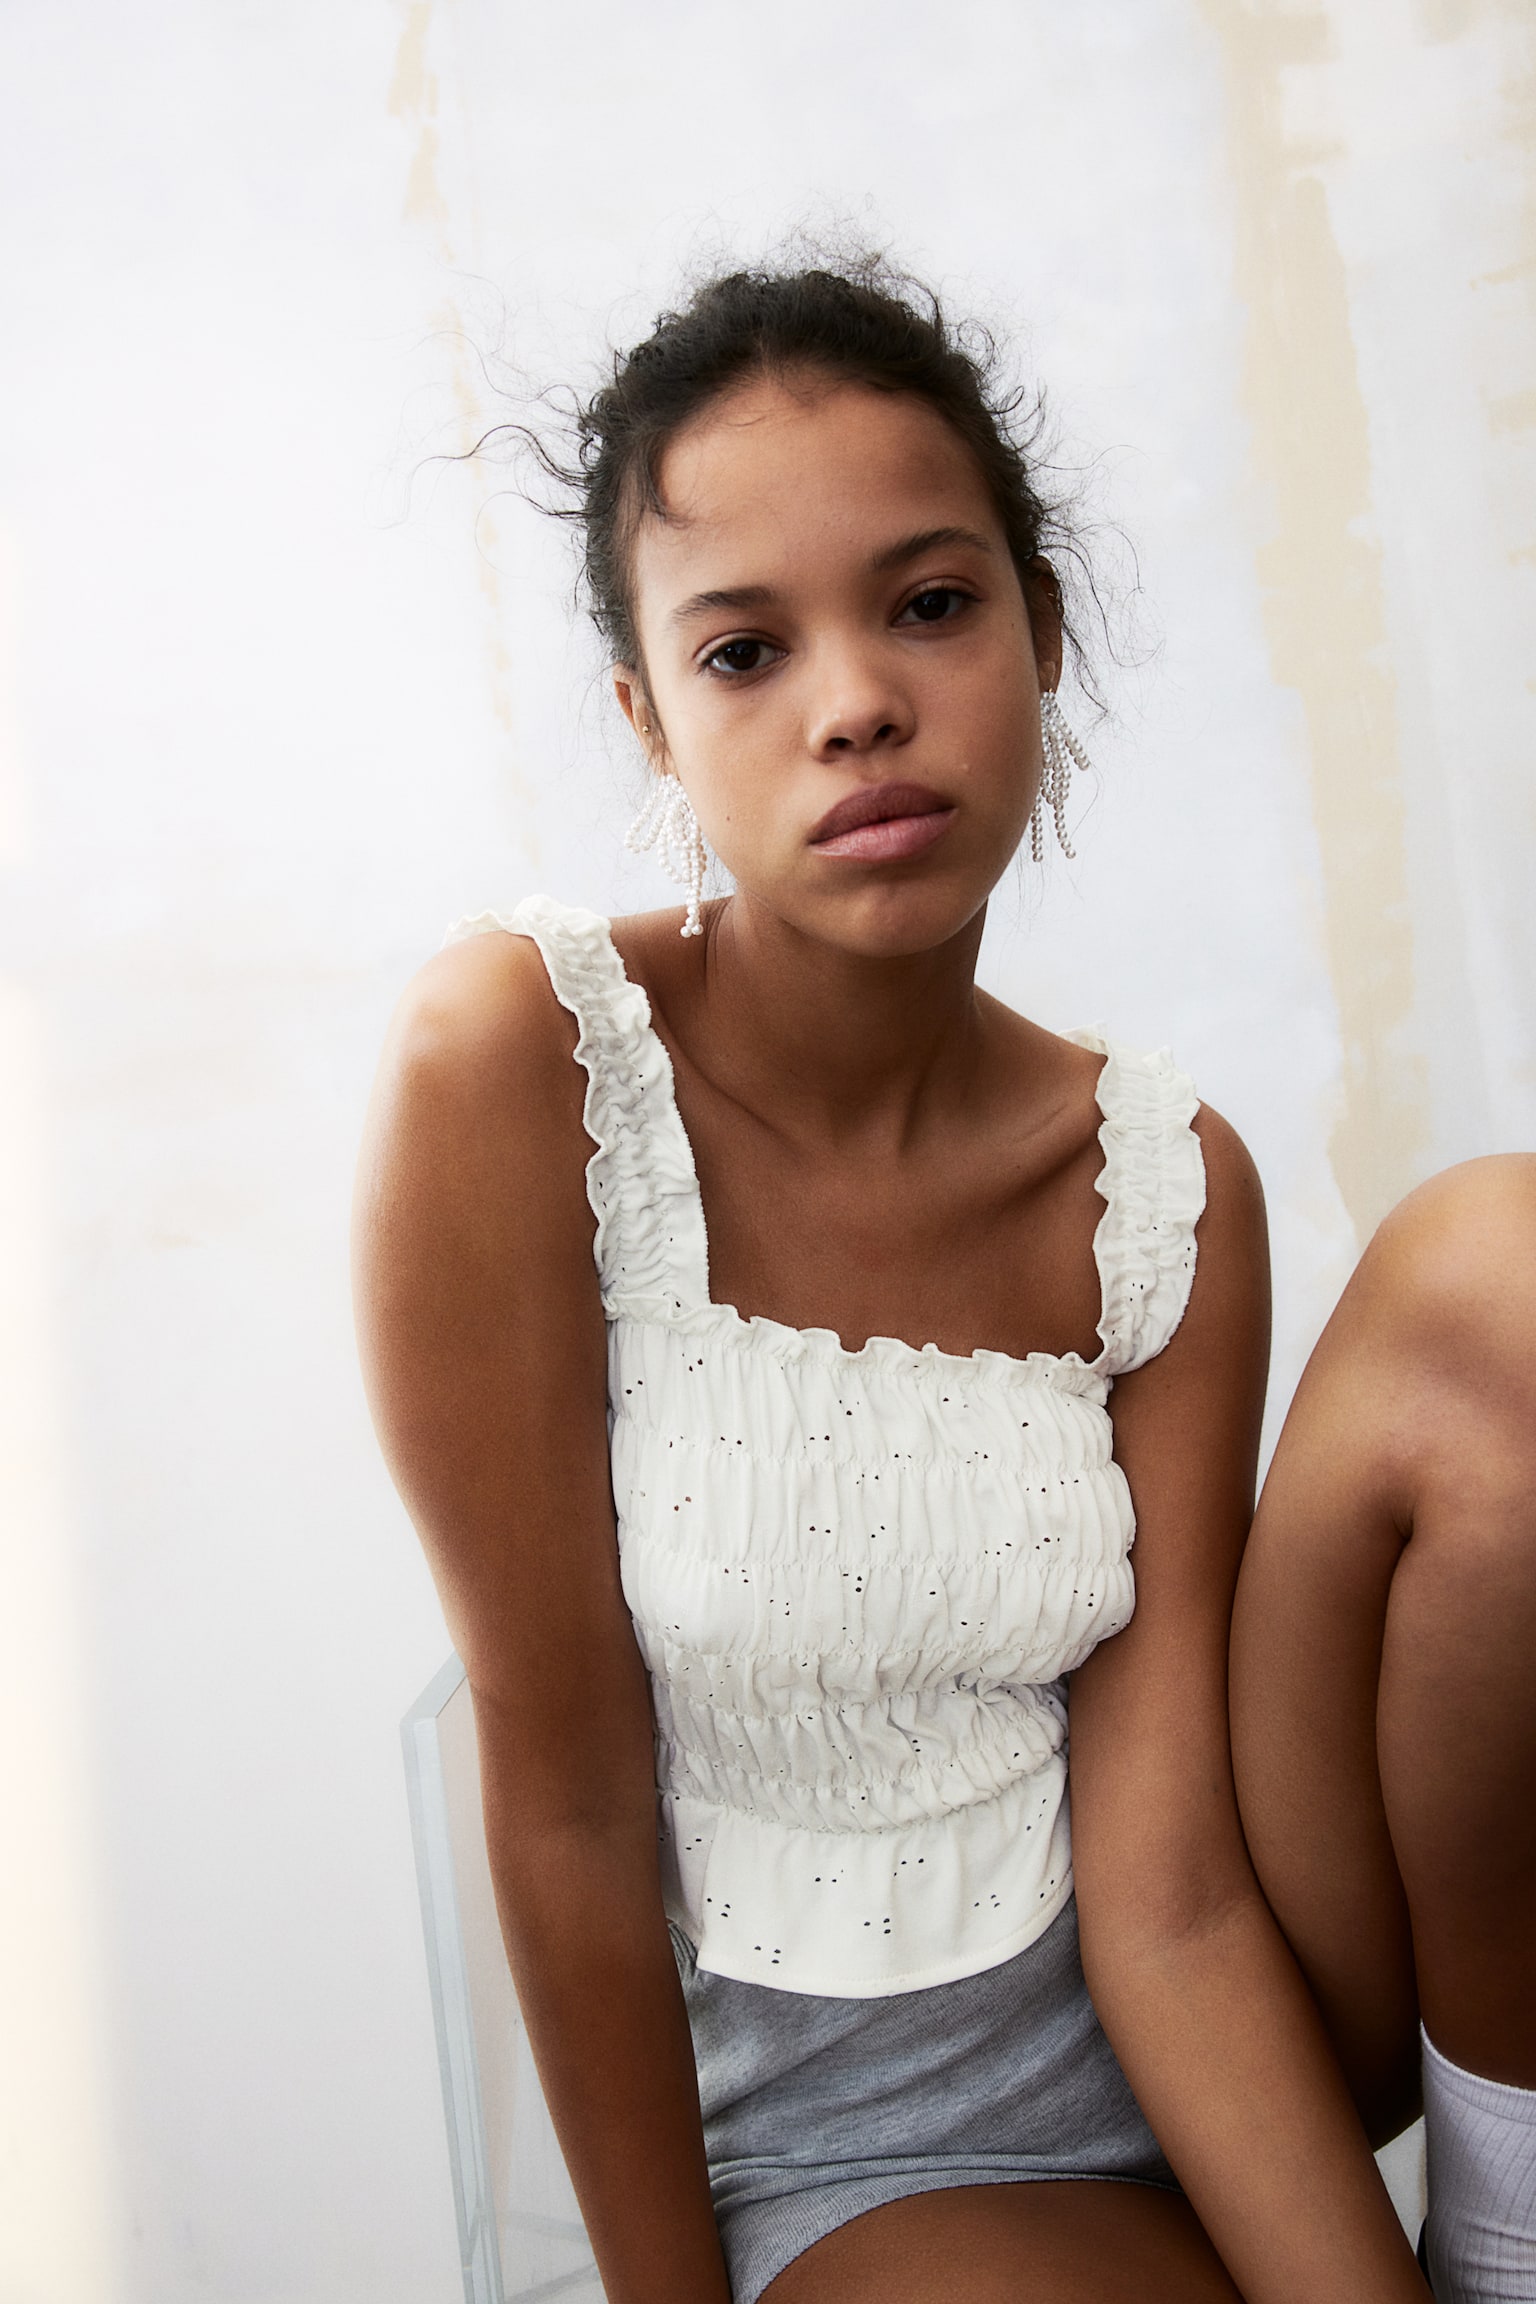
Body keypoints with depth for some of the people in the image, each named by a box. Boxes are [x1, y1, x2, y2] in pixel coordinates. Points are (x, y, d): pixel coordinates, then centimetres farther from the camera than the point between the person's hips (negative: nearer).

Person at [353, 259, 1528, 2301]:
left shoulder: (1168, 1179, -6)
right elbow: (565, 1798, -14)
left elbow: (1170, 1887, -10)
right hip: (819, 2131, -5)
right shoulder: (522, 1059, -18)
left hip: (1146, 2050, 5)